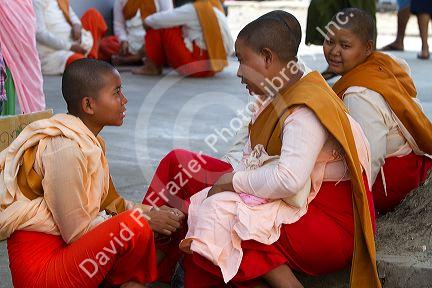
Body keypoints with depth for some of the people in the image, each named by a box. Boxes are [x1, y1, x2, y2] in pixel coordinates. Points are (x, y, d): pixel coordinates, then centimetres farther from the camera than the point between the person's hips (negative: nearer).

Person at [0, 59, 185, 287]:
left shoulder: (91, 142, 8)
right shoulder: (64, 149, -21)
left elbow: (110, 204, 18)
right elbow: (77, 231, -19)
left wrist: (153, 213, 1)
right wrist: (145, 218, -11)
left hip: (65, 250, 9)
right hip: (40, 270, -9)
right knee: (137, 228, -24)